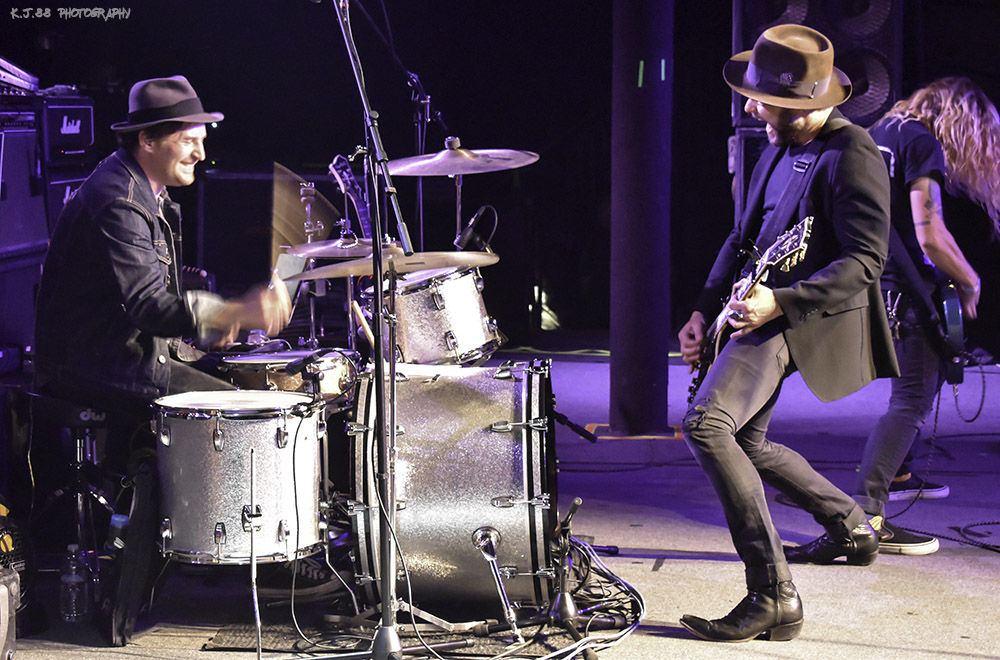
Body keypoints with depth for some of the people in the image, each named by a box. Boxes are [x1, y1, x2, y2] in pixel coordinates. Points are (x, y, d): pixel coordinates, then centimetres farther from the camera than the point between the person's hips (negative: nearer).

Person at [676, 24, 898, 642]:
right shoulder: (779, 148, 12)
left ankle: (773, 596, -25)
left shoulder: (853, 157, -17)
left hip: (801, 321, -10)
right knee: (746, 444, 21)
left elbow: (865, 262, -23)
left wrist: (778, 301, -32)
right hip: (762, 313, 10)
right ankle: (852, 527, 43)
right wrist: (704, 312, 11)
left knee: (706, 422, -27)